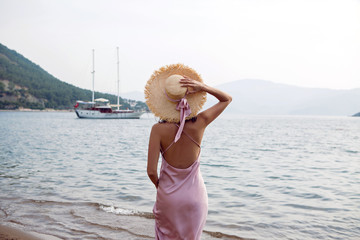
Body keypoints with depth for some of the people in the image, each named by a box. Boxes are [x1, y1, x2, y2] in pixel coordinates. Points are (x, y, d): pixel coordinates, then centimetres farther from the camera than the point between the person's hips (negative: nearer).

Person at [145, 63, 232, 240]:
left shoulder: (159, 129, -19)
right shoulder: (199, 124, -14)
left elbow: (151, 171, -18)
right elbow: (227, 99, 1)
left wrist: (158, 185, 3)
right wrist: (203, 87, -13)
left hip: (168, 197, -1)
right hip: (195, 196, 2)